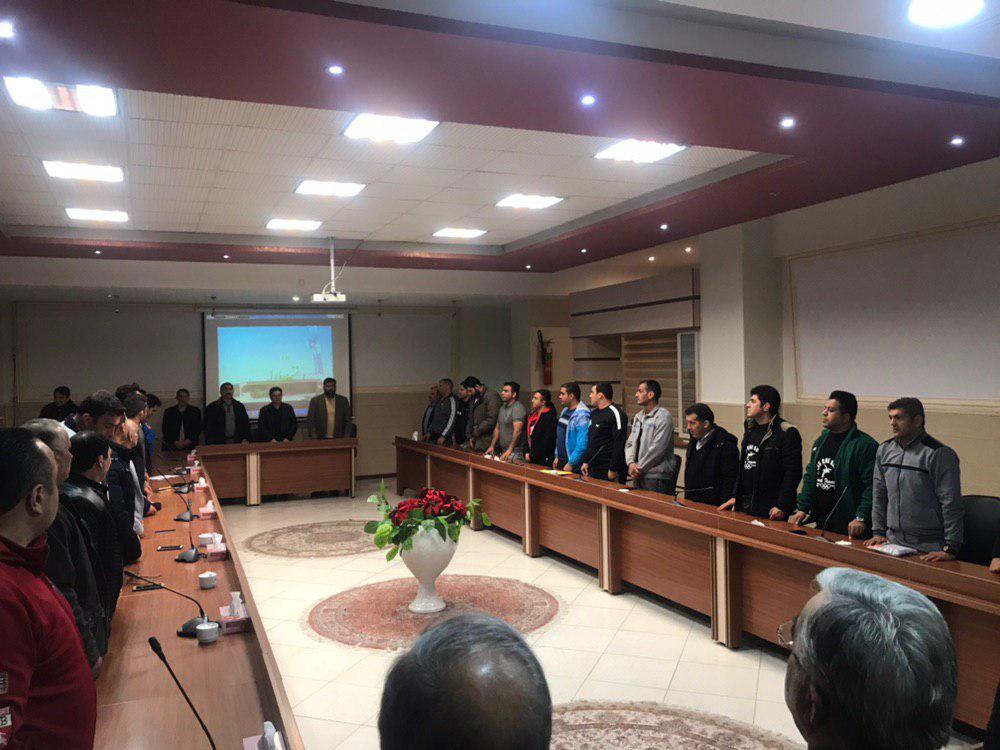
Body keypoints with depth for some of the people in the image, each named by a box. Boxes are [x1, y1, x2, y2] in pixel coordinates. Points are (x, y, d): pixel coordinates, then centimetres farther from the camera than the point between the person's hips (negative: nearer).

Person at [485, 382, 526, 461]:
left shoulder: (518, 408, -13)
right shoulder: (502, 408, 16)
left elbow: (517, 431, -21)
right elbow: (497, 428, 21)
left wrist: (510, 450, -26)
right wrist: (492, 446, 13)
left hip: (515, 452, -8)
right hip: (503, 450, 8)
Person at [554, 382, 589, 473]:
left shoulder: (582, 415, -19)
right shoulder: (565, 411, 11)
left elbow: (582, 445, -23)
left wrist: (571, 464, -19)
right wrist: (557, 457, 16)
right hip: (561, 462, 9)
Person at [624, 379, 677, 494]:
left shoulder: (663, 416, -11)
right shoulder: (638, 416, 14)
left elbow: (657, 449, -16)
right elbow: (630, 443, 13)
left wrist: (639, 468, -12)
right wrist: (631, 463, -5)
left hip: (656, 478, -7)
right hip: (638, 476, 7)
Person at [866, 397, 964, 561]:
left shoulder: (940, 454, -11)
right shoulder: (884, 450, 7)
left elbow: (951, 505, -14)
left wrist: (951, 549, -17)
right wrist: (878, 532, 10)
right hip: (892, 542, 5)